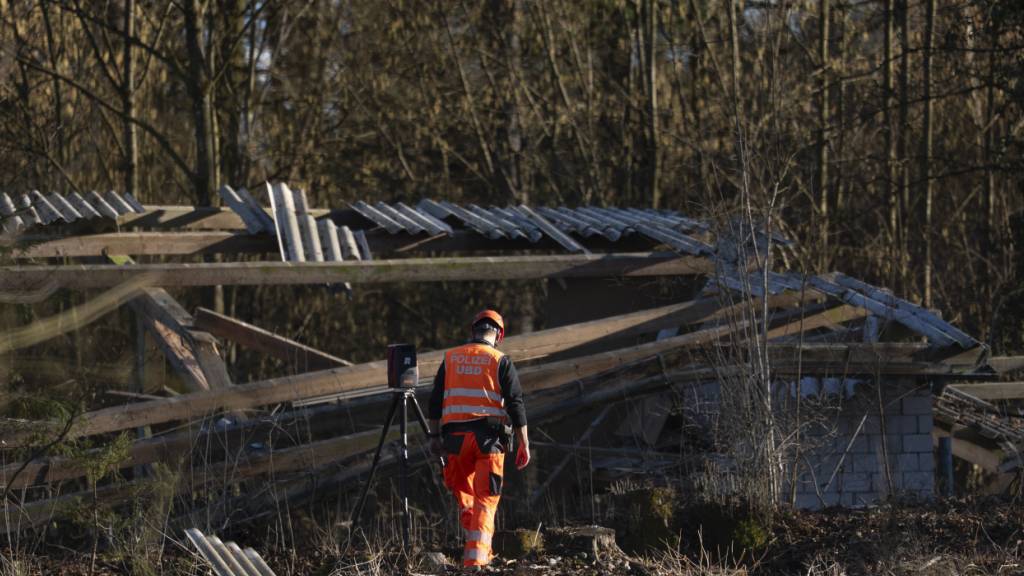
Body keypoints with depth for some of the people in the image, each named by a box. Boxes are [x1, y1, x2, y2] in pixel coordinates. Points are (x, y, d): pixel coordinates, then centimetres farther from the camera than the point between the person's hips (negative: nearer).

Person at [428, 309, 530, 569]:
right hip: (489, 436, -2)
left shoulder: (450, 358, 10)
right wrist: (524, 444, 0)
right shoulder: (500, 361, 0)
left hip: (455, 435, 2)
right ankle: (476, 557, -8)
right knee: (485, 499, 1)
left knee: (463, 493, 21)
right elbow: (515, 404, -3)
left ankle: (475, 546, 15)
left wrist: (435, 436, 20)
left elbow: (435, 401, 12)